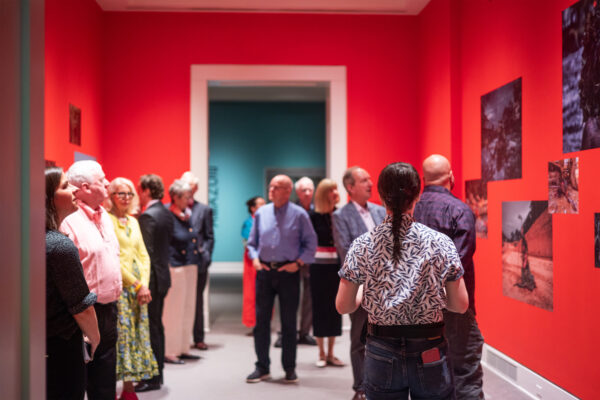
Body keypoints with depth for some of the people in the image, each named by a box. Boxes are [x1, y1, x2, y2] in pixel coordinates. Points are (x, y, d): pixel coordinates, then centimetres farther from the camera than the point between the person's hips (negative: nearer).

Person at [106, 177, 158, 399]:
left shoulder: (133, 221, 16)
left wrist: (145, 283, 0)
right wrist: (137, 285, -11)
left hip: (139, 288, 7)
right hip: (119, 287, -7)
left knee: (137, 335, 8)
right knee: (120, 335, -7)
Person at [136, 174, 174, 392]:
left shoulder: (147, 216, -18)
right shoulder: (166, 213, 10)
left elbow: (146, 252, -20)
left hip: (152, 278, -9)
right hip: (163, 276, 9)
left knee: (151, 328, -2)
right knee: (157, 326, 17)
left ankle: (152, 379, 6)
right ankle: (158, 373, 26)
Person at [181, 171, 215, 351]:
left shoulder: (205, 210, 9)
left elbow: (209, 237, 8)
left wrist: (205, 255, -4)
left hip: (198, 263, 1)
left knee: (197, 301, 8)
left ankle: (198, 338, 17)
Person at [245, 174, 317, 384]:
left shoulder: (299, 214, -1)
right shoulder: (261, 213, 8)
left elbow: (311, 244, 2)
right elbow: (252, 242, 16)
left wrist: (298, 263, -8)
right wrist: (255, 259, 0)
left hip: (288, 272, -3)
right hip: (264, 271, 3)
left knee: (289, 322, 4)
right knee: (261, 320, 5)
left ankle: (290, 368, 16)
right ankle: (262, 368, 16)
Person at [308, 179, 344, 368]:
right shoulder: (314, 216, -6)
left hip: (337, 266, 3)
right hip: (319, 266, -3)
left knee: (335, 307, 8)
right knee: (320, 307, 4)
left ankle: (331, 353, 19)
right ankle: (321, 354, 17)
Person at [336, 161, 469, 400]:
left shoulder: (363, 245, -7)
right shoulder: (440, 243, -8)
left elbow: (343, 306, -3)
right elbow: (460, 304, -4)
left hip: (382, 352, 1)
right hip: (429, 351, 0)